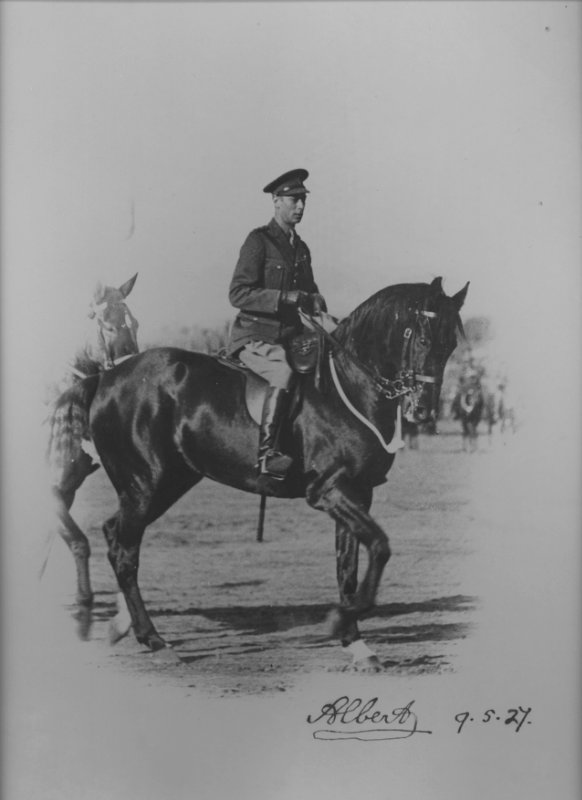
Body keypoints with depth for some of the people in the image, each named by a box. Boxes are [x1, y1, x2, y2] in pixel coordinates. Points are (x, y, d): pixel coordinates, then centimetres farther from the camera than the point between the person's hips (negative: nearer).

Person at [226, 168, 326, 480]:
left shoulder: (301, 248, 16)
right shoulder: (258, 240, -6)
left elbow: (309, 291, 28)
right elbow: (237, 294, -14)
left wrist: (317, 305, 3)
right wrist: (286, 297, -21)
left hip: (289, 336, 8)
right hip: (254, 337, -8)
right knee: (283, 374, -32)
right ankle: (266, 454, -28)